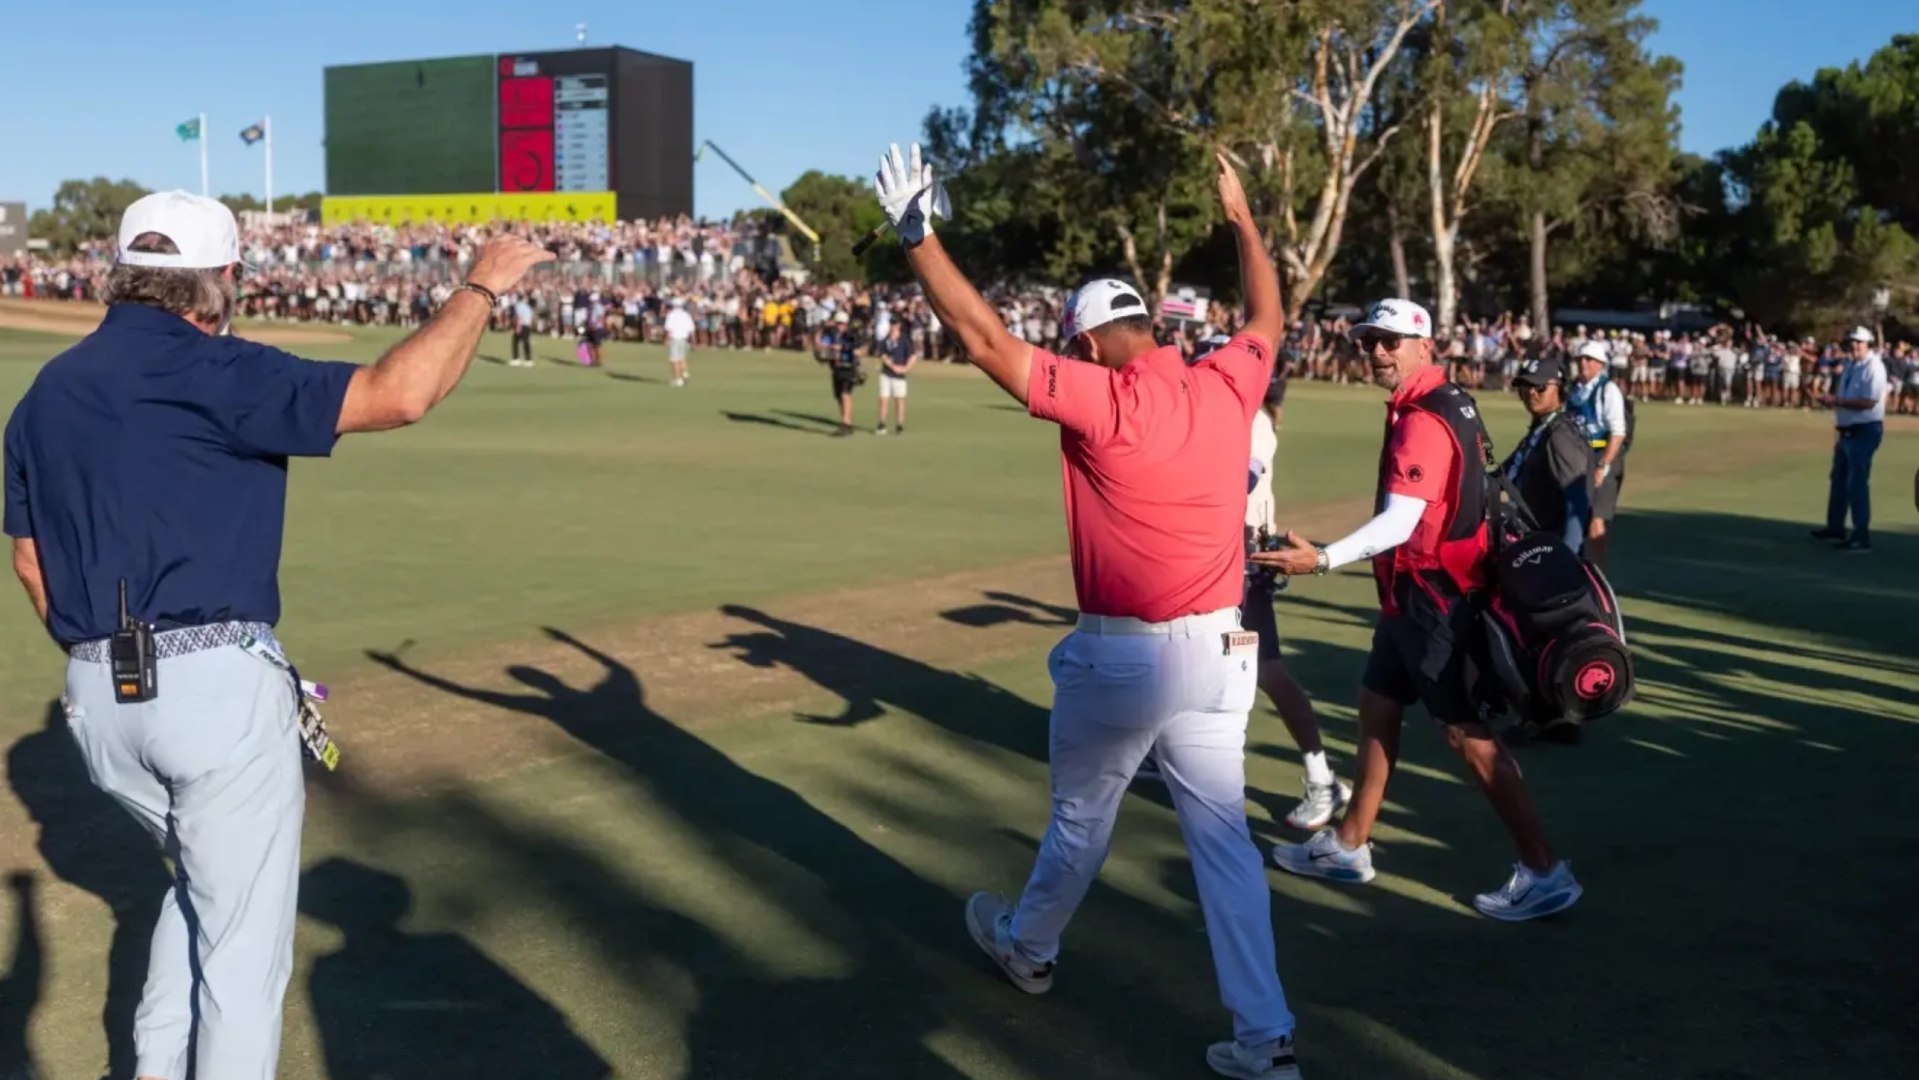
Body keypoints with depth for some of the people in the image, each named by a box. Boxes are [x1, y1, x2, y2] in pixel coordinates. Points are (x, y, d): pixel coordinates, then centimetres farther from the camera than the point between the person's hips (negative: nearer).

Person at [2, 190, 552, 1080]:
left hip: (96, 701, 8)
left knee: (204, 877, 28)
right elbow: (398, 396, -22)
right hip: (216, 685, -8)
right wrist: (480, 288, -10)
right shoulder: (213, 374, -13)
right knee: (242, 929, 6)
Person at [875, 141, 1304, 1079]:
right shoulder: (1227, 386, 1)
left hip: (1125, 655, -5)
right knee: (1224, 837, 8)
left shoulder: (1104, 401, -17)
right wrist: (1244, 220, 34)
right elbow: (1267, 320, 22)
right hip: (1221, 652, 5)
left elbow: (987, 342, -19)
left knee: (1079, 820, 17)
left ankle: (1026, 947, 43)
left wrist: (918, 237, -16)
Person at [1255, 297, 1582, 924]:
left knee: (1467, 734, -5)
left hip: (1435, 597, -11)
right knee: (1377, 707, 16)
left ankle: (1543, 874, 3)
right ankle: (1349, 847, 27)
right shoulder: (1445, 404, 11)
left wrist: (1321, 560, -38)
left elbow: (1399, 522, -30)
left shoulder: (1423, 420, -21)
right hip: (1419, 593, 11)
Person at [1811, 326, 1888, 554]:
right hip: (1848, 430, 10)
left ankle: (1862, 537, -6)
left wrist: (1837, 401, -23)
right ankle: (1835, 526, 34)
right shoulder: (1850, 366, 12)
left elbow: (1868, 402, -26)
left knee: (1857, 483, -10)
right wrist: (1831, 399, 3)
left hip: (1865, 431, -10)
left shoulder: (1874, 368, -17)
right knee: (1838, 478, 20)